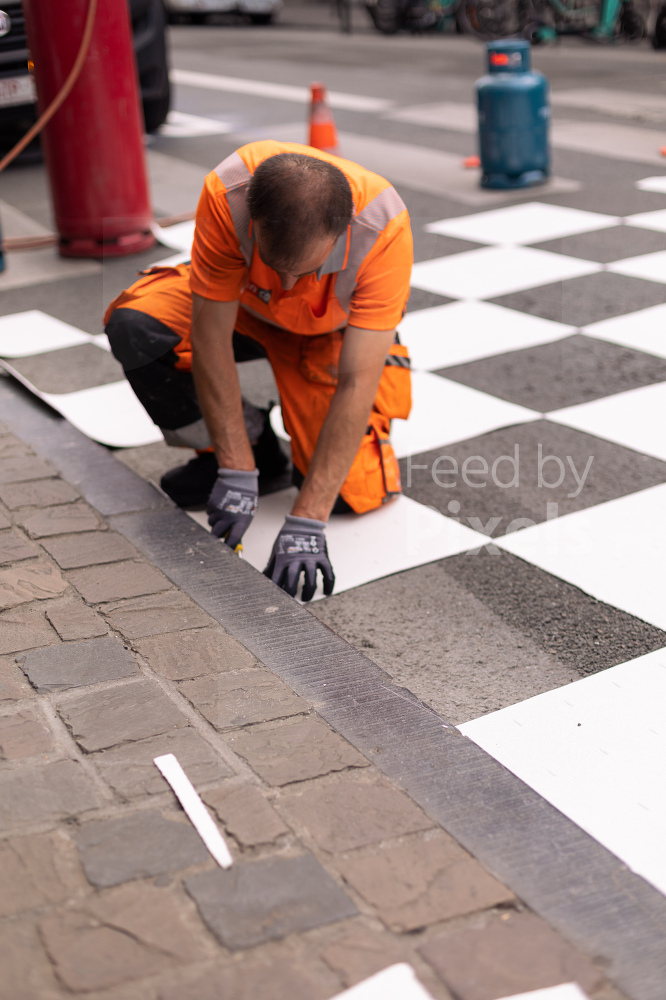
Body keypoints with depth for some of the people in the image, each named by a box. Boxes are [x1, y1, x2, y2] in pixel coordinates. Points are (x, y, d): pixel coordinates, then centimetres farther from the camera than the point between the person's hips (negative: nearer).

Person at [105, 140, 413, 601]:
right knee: (135, 326, -28)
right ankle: (250, 441, -4)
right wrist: (236, 470, -31)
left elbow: (356, 385, -38)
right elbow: (211, 335, -29)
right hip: (241, 306, 2)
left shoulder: (385, 229, -39)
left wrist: (307, 521, -41)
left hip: (335, 331, -2)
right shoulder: (226, 195, -37)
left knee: (354, 492, -20)